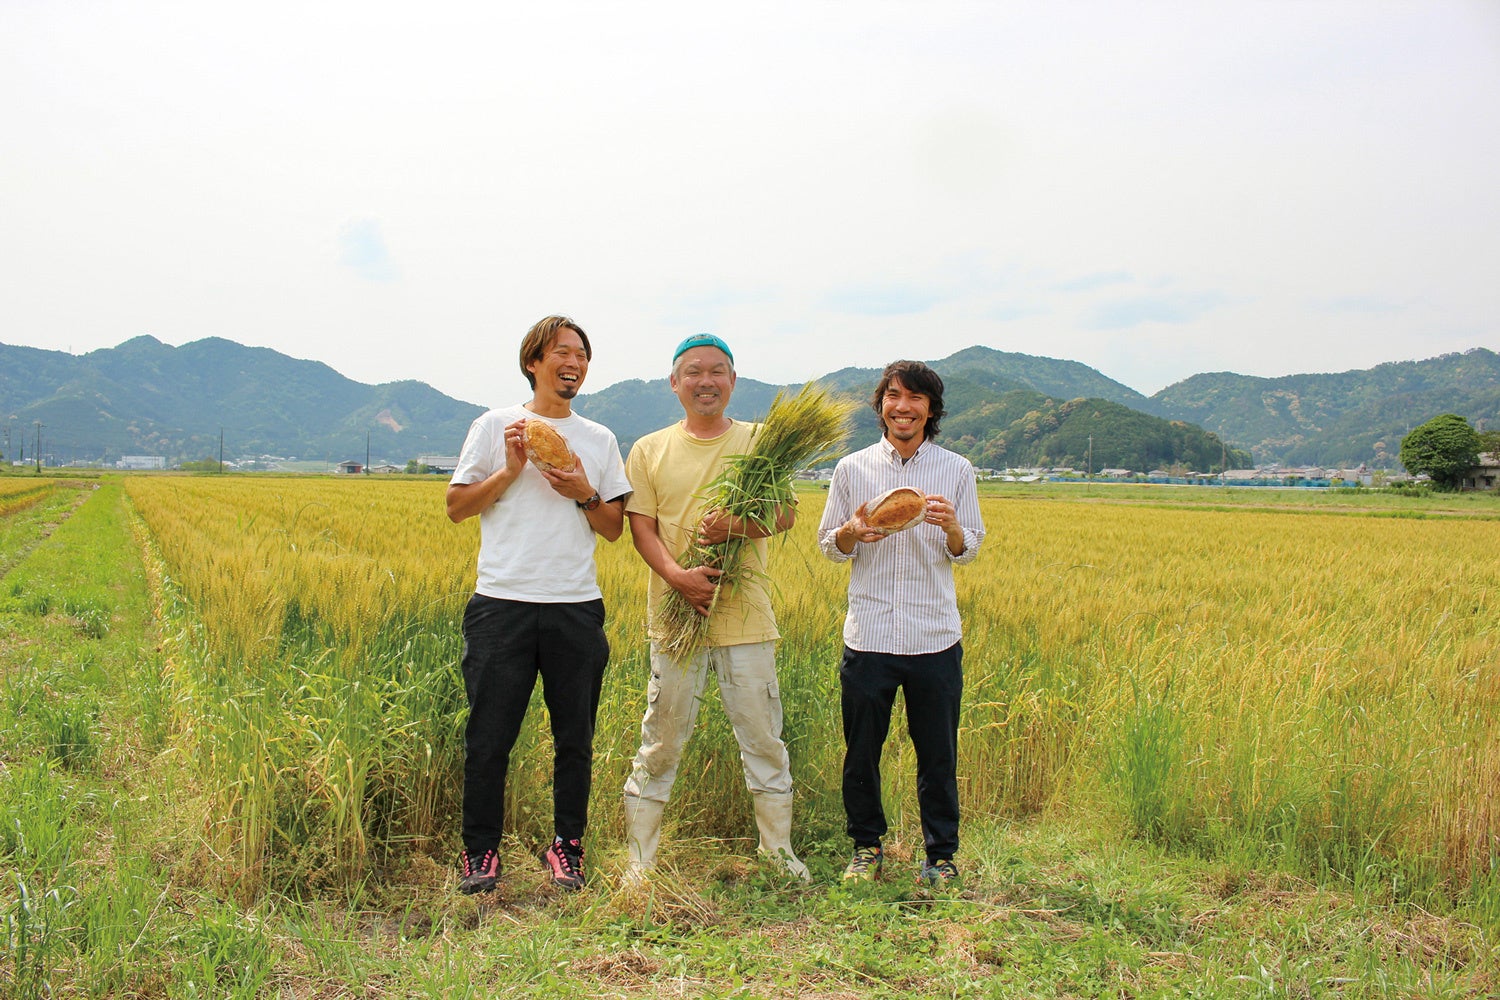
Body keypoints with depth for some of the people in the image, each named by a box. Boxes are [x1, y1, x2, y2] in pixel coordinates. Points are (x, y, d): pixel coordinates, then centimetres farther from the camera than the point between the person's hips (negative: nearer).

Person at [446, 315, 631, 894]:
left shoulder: (600, 440, 14)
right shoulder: (496, 427, 7)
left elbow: (614, 529, 15)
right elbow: (456, 507, 5)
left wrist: (585, 494, -4)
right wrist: (510, 470, -8)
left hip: (576, 607, 2)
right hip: (503, 604, -2)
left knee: (575, 738, 6)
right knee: (489, 735, 1)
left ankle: (566, 847, 21)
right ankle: (480, 851, 15)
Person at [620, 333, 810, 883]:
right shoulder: (649, 450, 7)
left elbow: (787, 513, 0)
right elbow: (640, 526, 1)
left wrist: (739, 526, -21)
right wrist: (677, 575, -17)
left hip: (746, 615, 0)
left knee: (763, 739, 8)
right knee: (661, 743, 6)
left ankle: (780, 853, 24)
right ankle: (637, 862, 18)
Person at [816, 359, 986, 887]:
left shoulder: (957, 471, 5)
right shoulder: (852, 468, 5)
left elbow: (969, 551, 9)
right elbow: (828, 545, 11)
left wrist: (952, 529, -14)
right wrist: (851, 534, -12)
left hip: (935, 638, 0)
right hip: (868, 635, 0)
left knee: (938, 755, 7)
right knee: (861, 752, 9)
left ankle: (941, 853, 24)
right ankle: (867, 845, 27)